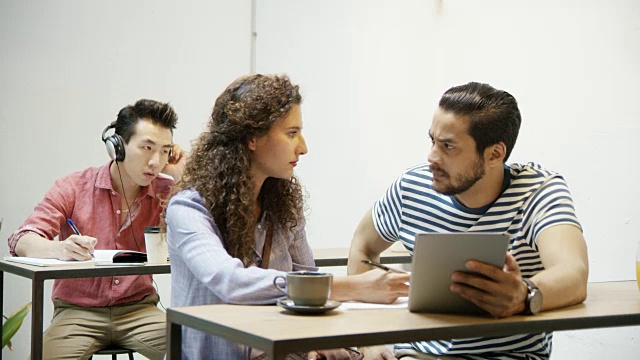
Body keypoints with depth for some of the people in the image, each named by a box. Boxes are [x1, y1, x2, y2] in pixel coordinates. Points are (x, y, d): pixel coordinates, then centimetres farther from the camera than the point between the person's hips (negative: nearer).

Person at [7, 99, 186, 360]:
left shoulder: (165, 192, 2)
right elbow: (21, 241, -13)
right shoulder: (73, 188, -4)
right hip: (78, 311, -1)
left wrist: (180, 180, -10)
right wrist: (61, 249, -36)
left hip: (138, 310, 2)